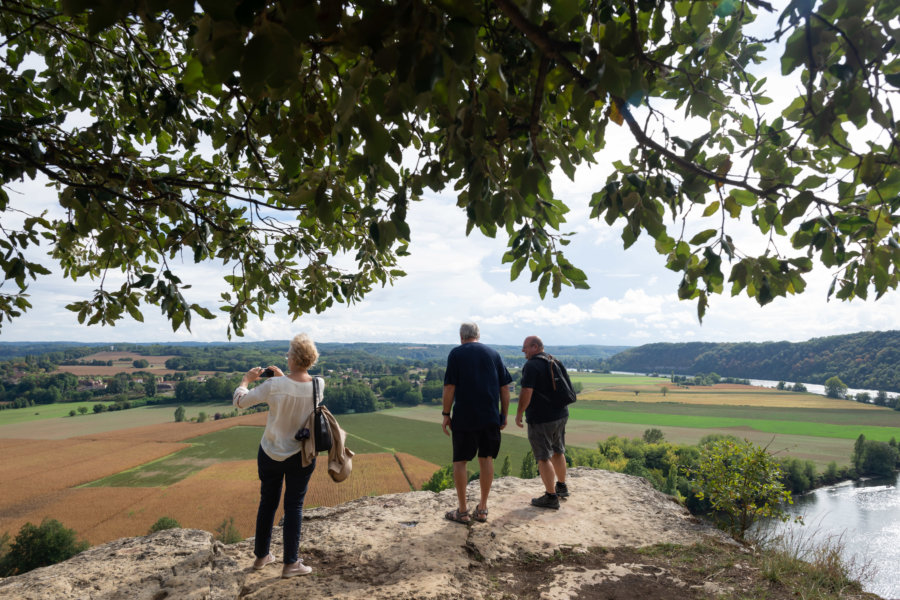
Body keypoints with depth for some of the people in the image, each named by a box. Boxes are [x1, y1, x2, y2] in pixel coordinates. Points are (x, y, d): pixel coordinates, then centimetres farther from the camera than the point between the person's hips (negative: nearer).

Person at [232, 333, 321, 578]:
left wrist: (246, 379, 7)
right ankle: (290, 564, 19)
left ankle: (261, 556, 35)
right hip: (302, 456, 0)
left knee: (267, 503, 19)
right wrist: (283, 377, 10)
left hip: (271, 454, 0)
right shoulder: (319, 385, -15)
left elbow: (239, 401, -10)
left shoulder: (274, 386, -23)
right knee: (294, 506, 12)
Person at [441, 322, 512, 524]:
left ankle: (462, 511, 11)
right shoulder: (493, 354, 8)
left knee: (460, 461, 7)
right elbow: (505, 388, 6)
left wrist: (446, 414, -1)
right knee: (486, 459, 11)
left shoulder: (456, 353, -2)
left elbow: (450, 387, -8)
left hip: (464, 417, -3)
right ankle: (482, 509, 18)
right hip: (490, 417, 4)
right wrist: (504, 415, 12)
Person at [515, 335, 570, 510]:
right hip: (560, 415, 9)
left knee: (543, 458, 0)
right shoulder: (553, 362, 11)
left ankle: (551, 496, 5)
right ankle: (562, 487, 35)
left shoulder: (532, 366, -16)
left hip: (541, 419, -9)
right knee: (558, 452, 21)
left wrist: (519, 414, -10)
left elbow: (526, 393, -22)